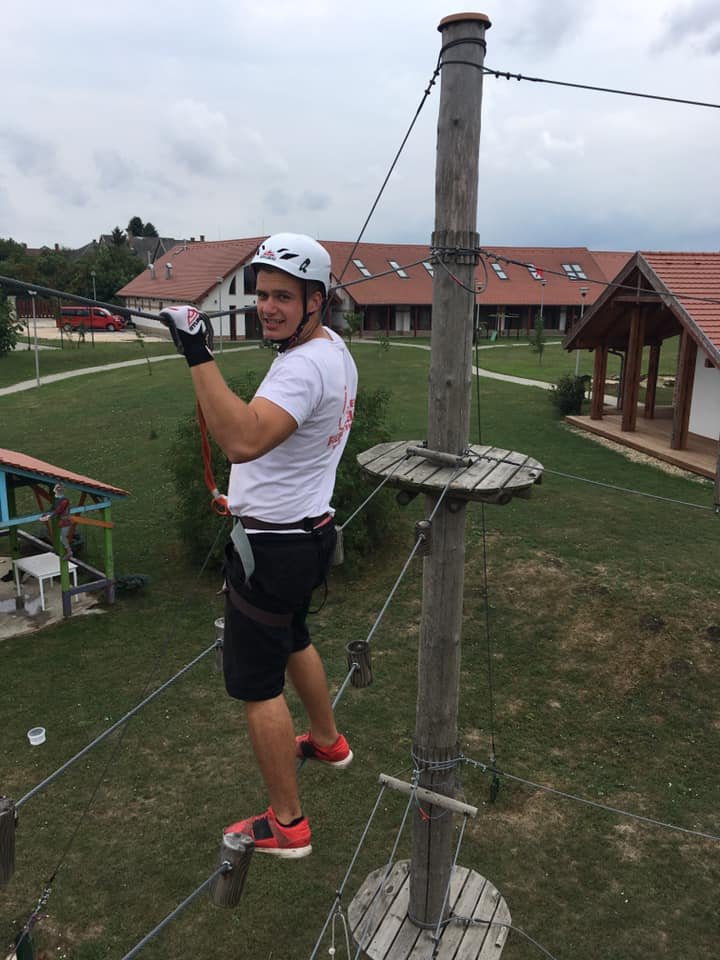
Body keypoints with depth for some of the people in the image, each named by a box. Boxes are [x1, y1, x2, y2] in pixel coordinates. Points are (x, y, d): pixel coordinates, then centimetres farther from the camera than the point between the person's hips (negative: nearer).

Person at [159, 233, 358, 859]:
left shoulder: (304, 366, -26)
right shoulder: (334, 346, 6)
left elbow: (243, 441, -43)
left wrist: (198, 353, -44)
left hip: (273, 546, -10)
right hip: (310, 530, 10)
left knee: (257, 686, 3)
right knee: (293, 641, 30)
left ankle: (286, 824, 18)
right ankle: (328, 742, 52)